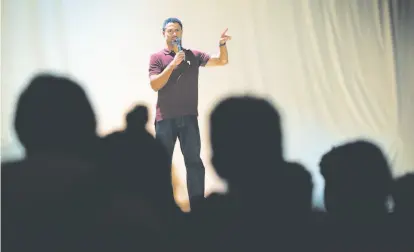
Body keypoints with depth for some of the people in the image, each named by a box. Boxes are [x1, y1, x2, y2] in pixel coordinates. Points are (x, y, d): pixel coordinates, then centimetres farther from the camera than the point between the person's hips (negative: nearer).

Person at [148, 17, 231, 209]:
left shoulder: (193, 55, 8)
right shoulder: (157, 57, 2)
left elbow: (222, 61, 6)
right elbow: (155, 85, -9)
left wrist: (222, 45, -14)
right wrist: (173, 64, -18)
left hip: (189, 118, 2)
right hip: (165, 119, -1)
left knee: (194, 162, 1)